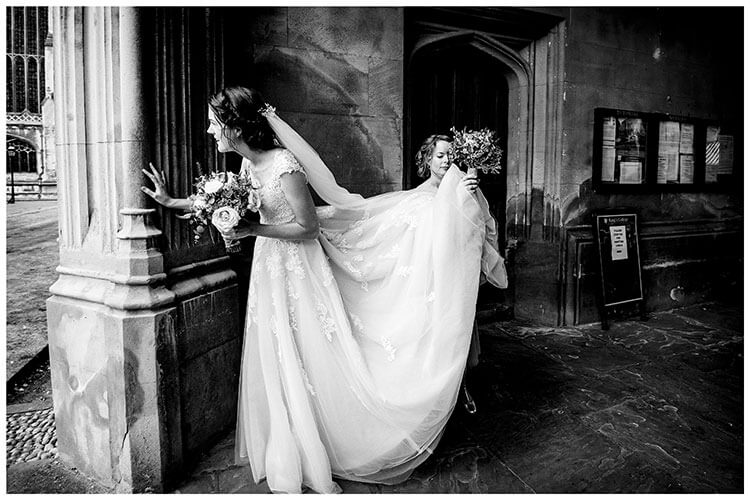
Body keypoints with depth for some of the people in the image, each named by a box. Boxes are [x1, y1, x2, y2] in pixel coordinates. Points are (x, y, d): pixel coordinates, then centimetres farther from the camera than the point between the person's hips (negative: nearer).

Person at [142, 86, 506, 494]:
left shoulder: (283, 164, -21)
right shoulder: (248, 164, 4)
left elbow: (308, 226, -19)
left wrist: (252, 229, -20)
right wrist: (171, 201, 18)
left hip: (298, 272, -8)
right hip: (271, 272, 8)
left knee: (310, 365, 4)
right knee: (276, 366, 17)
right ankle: (292, 459, 38)